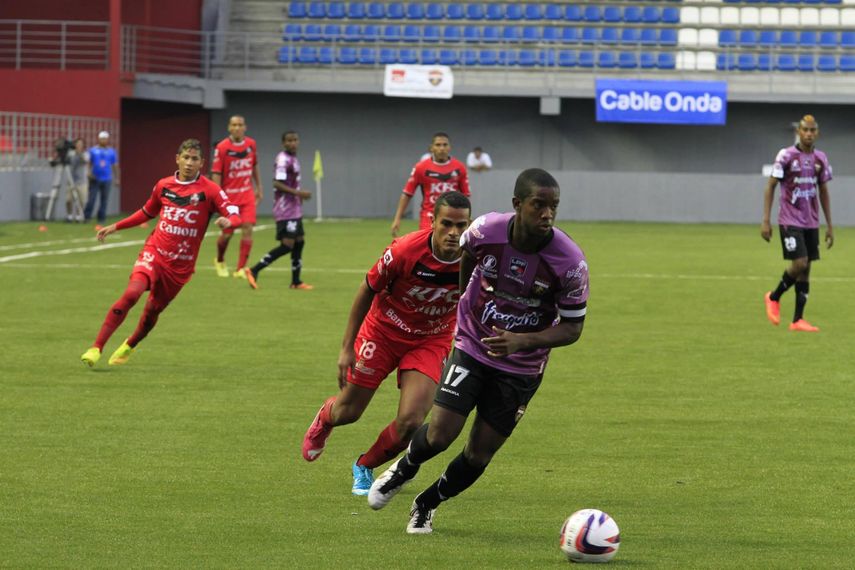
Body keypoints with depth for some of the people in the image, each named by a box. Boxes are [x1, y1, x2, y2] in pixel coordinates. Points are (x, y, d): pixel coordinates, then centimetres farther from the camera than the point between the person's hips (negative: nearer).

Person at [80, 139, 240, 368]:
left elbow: (236, 216, -13)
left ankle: (128, 347, 42)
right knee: (132, 293, -24)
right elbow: (147, 212, 22)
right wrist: (115, 227, 20)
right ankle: (96, 348, -22)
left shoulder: (209, 190, -6)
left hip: (181, 264, 0)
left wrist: (227, 221, -37)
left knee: (153, 310, 11)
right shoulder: (163, 185, 4)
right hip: (154, 252, 0)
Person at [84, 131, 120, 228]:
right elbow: (89, 163, 6)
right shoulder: (93, 150, 5)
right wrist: (89, 173, -10)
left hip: (106, 180, 1)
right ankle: (86, 216, -3)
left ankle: (101, 219, 8)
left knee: (104, 200, 2)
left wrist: (116, 178, 10)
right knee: (91, 198, -8)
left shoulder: (111, 151, 8)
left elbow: (115, 165, 12)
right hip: (95, 179, -1)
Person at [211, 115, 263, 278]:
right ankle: (220, 261, 33)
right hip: (229, 196, -3)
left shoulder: (251, 144, 1)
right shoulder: (221, 147, -12)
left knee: (247, 229, -11)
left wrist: (259, 188, 17)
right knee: (227, 233, 3)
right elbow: (216, 174, -12)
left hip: (247, 195, 3)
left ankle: (240, 269, -6)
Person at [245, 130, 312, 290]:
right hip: (285, 210, -10)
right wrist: (298, 193, -27)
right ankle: (254, 271, -12)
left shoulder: (293, 159, 14)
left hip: (294, 210, 10)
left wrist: (300, 195, 11)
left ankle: (296, 281, 19)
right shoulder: (283, 159, -16)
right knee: (287, 244, -13)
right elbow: (277, 183, -24)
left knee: (299, 241, 12)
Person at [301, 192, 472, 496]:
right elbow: (367, 290, -12)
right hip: (383, 331, -1)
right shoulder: (405, 251, -29)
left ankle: (364, 467, 18)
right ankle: (324, 417, 50)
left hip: (431, 342, 1)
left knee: (411, 422, -13)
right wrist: (347, 347, -9)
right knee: (348, 412, 9)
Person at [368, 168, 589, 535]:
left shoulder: (571, 262, -23)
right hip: (472, 349, 0)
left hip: (521, 368, 0)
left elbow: (572, 328, -13)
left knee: (478, 456, 1)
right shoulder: (485, 231, -20)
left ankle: (425, 505, 30)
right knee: (440, 434, -13)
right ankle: (404, 470, 23)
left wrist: (521, 341, -29)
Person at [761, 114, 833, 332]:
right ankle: (774, 298, 11)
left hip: (811, 222, 5)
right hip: (790, 221, -5)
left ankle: (797, 320, 7)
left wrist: (829, 226, 12)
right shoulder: (786, 155, -8)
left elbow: (823, 192, 15)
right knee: (799, 263, -15)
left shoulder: (821, 158, 6)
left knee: (805, 269, 3)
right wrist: (765, 221, -10)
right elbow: (770, 186, -5)